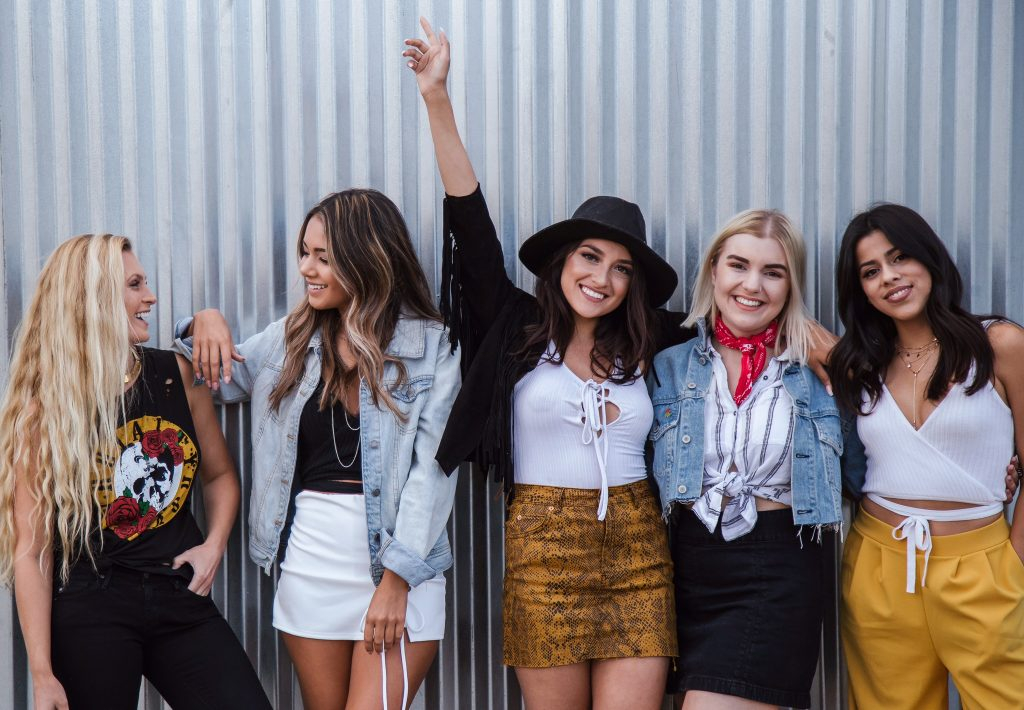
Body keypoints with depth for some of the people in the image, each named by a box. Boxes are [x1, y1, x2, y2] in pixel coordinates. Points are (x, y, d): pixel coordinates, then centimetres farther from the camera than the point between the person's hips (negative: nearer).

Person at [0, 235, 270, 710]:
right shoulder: (45, 408, -6)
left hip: (182, 600, 4)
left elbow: (219, 475, 18)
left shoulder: (176, 374, 4)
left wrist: (214, 546, -1)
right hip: (90, 611, -3)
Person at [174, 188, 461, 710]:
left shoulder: (429, 346, -4)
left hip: (396, 559, -4)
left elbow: (432, 468, -9)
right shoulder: (292, 338, 9)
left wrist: (396, 579, -15)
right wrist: (205, 325, 0)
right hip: (310, 554, 4)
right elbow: (214, 380, 22)